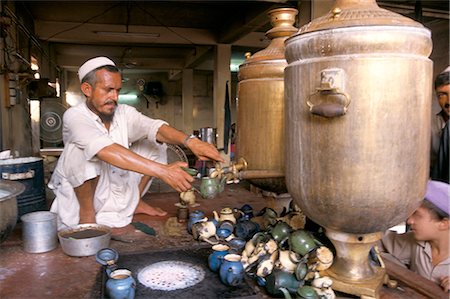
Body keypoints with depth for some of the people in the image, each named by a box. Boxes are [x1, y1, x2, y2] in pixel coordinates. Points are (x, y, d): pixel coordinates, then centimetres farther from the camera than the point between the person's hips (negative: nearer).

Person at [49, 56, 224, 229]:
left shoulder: (124, 113, -7)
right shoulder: (74, 116, -22)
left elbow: (154, 127, -25)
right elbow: (105, 150, -39)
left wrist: (190, 141, -47)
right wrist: (161, 170, -49)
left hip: (117, 195, 5)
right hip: (78, 200, -4)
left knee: (155, 144, -5)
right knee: (82, 150, -31)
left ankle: (135, 201, 4)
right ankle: (87, 211, -13)